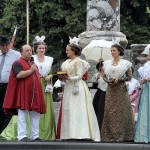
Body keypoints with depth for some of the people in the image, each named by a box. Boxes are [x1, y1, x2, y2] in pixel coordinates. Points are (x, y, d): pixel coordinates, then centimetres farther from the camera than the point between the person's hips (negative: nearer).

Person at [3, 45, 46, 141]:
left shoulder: (33, 65, 23)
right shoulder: (18, 63, -2)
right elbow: (18, 75, -19)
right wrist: (31, 71, -14)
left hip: (34, 95, 8)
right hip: (23, 93, -8)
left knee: (35, 116, 6)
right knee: (22, 116, -8)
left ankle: (35, 136, 10)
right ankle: (22, 136, -8)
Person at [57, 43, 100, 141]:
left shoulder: (78, 61, -5)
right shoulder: (66, 62, 17)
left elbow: (79, 76, -12)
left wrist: (68, 78, -23)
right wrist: (62, 78, 1)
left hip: (77, 88, -8)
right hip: (68, 88, 8)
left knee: (78, 111, -11)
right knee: (68, 110, 2)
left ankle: (81, 134, -14)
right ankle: (70, 134, 2)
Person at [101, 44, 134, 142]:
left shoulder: (125, 63, 1)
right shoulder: (107, 63, 12)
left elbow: (129, 77, -2)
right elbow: (104, 76, 13)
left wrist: (118, 80, -14)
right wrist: (109, 81, -7)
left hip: (121, 89, -3)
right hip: (110, 89, 4)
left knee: (121, 111, -4)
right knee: (109, 111, -1)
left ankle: (122, 135, -1)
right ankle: (109, 135, 2)